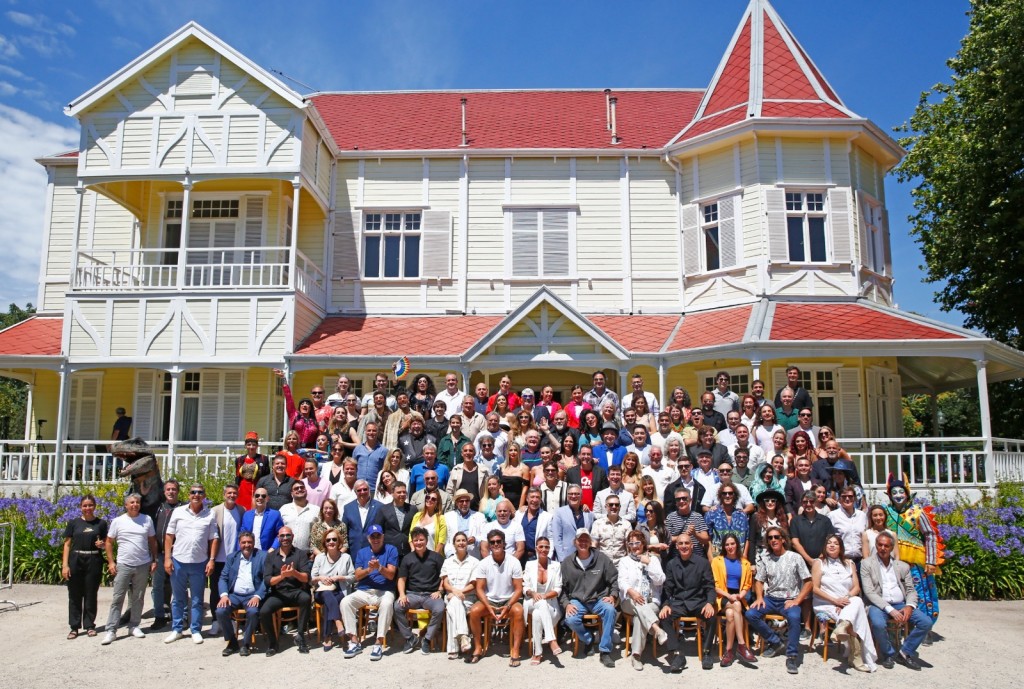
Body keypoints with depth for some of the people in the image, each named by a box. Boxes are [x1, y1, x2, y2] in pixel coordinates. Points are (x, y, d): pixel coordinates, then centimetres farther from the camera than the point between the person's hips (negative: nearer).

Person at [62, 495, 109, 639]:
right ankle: (74, 627, 13)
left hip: (94, 561, 0)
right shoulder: (74, 523, 4)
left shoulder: (101, 523, 4)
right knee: (74, 595, 4)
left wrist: (102, 544, -11)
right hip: (75, 561, 0)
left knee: (91, 594, 5)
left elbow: (107, 543, 12)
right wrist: (65, 565, -3)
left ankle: (89, 625, 16)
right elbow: (67, 544, 4)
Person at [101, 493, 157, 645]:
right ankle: (111, 630, 5)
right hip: (123, 565, -1)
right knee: (118, 598, 0)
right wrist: (111, 562, -4)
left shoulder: (147, 520, 3)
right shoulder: (118, 521, -1)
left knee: (138, 598, 10)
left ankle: (134, 626, 20)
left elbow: (152, 541, 9)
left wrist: (154, 560, 5)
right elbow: (109, 542, 4)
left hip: (143, 565, 2)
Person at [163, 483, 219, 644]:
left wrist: (211, 560, -5)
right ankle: (176, 629, 23)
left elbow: (214, 539, 2)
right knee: (177, 599, 11)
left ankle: (196, 630, 16)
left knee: (197, 600, 7)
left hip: (199, 563, -1)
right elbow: (169, 536, 4)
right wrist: (167, 558, -2)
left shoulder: (210, 515, 0)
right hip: (178, 561, 1)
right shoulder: (178, 512, 2)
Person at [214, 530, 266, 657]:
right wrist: (224, 595, -11)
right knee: (220, 611, -24)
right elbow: (223, 578, 8)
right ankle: (232, 642, -3)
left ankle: (245, 643, -9)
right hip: (234, 595, 3)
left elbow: (266, 579, -4)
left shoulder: (262, 556, 2)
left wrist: (257, 596, -18)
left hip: (252, 595, -3)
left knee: (253, 612, -33)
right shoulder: (231, 557, 14)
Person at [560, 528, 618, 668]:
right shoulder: (567, 562, 4)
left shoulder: (601, 558, 0)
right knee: (570, 620, -29)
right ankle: (590, 639, 4)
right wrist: (566, 604, -6)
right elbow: (562, 587, 8)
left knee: (610, 610, -33)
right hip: (577, 600, 1)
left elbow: (614, 579, 8)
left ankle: (605, 652, -20)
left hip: (598, 599, -1)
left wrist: (613, 596, -7)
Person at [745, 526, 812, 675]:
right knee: (750, 614, -21)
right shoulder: (765, 560, 11)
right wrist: (759, 598, -4)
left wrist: (796, 601, -12)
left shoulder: (795, 557, 0)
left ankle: (791, 656, -24)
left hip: (789, 600, -4)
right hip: (770, 599, 4)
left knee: (794, 617, -37)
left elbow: (808, 582, -1)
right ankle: (776, 643, -1)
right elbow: (759, 581, 15)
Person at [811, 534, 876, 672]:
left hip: (847, 604, 3)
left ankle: (842, 628, -49)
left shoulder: (849, 564, 18)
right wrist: (835, 600, -14)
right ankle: (856, 657, -27)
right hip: (826, 605, -3)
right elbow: (815, 588, -2)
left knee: (857, 601, -33)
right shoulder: (819, 563, 7)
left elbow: (856, 588, 9)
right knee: (854, 620, -30)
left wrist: (846, 598, -12)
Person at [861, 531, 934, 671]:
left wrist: (909, 606, -10)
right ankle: (888, 654, -4)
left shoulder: (903, 566, 15)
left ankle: (905, 653, 2)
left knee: (926, 622, -19)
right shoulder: (867, 564, 2)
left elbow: (911, 590, 13)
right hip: (879, 605, -4)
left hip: (900, 605, 4)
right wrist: (890, 610, -18)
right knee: (878, 623, -35)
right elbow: (869, 592, -7)